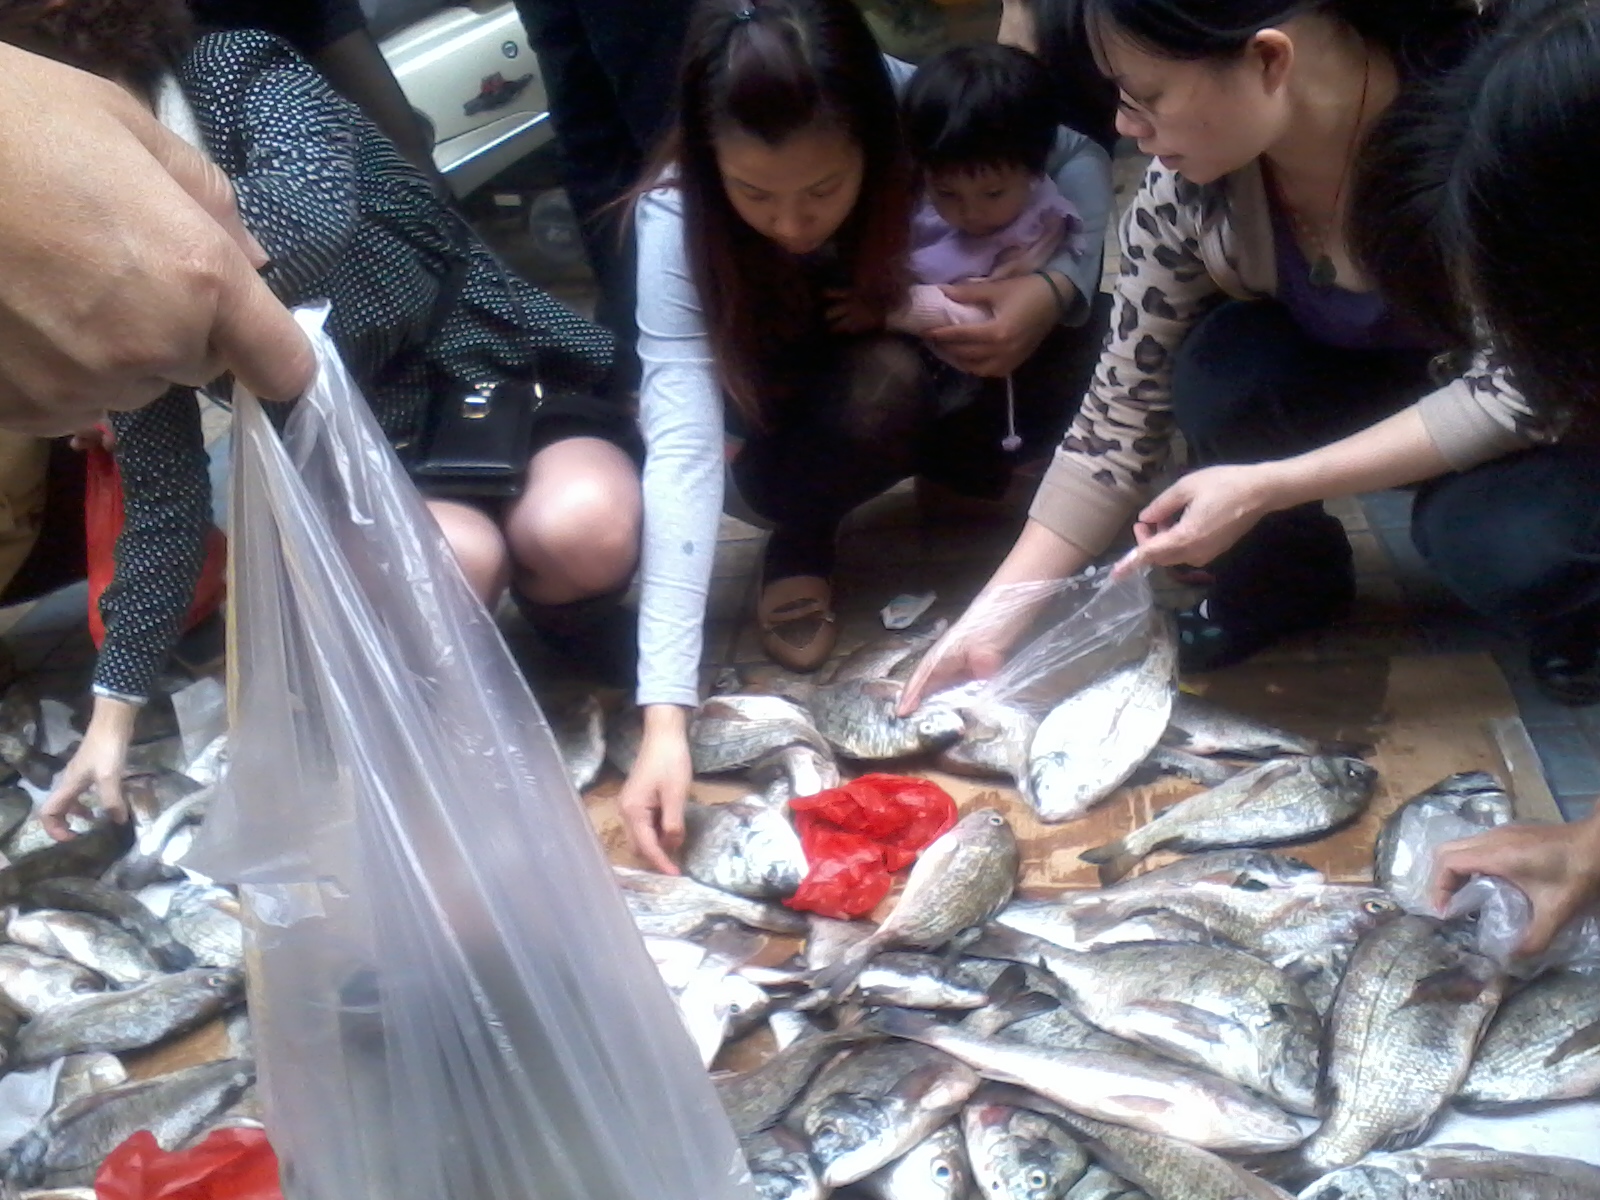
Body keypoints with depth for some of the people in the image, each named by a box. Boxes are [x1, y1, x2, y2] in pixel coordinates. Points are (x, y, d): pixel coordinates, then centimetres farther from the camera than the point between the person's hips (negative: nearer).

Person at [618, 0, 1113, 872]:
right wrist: (666, 716, -47)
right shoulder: (676, 219, -32)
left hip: (950, 374, 3)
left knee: (1087, 344, -26)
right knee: (881, 384, -35)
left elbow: (1081, 159, -10)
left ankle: (964, 470, 4)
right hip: (795, 427, -2)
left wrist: (1059, 287, -31)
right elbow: (683, 452, -39)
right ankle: (801, 542, -5)